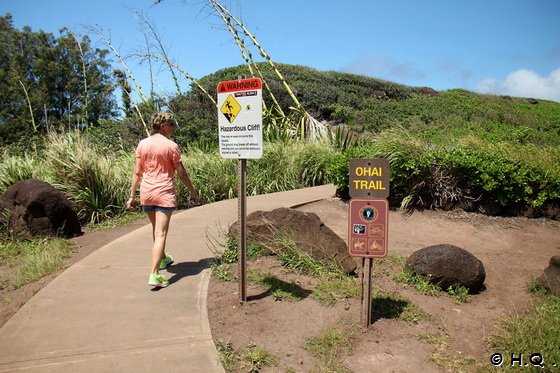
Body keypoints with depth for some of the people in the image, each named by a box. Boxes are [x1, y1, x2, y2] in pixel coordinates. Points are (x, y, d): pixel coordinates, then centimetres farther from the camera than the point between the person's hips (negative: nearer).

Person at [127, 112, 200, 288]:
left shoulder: (142, 144, 5)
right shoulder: (171, 146, -8)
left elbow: (137, 172, 6)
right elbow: (181, 173, -5)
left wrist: (132, 196, 11)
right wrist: (193, 192, 5)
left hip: (146, 193, 6)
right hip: (164, 193, -5)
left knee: (156, 229, 23)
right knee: (161, 234, -6)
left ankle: (163, 259, 44)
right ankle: (154, 275, -12)